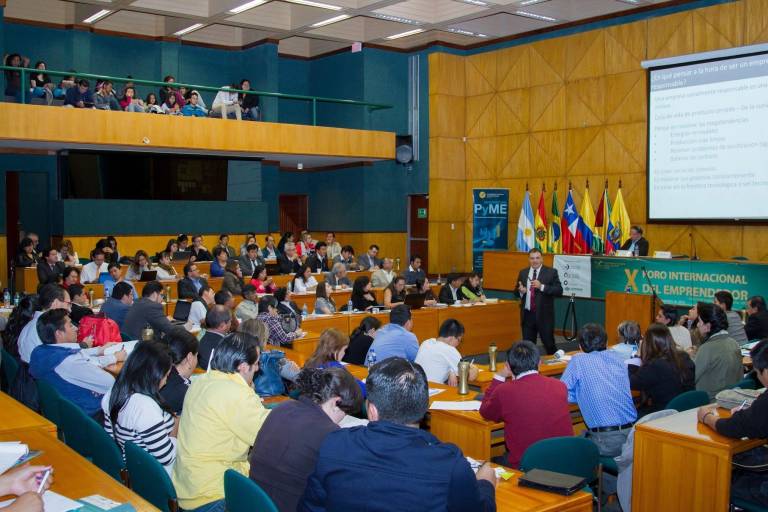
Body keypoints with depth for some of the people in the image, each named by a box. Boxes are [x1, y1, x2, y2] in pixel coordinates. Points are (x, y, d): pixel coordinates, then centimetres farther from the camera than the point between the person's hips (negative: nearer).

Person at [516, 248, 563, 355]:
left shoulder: (551, 272, -3)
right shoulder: (523, 273, 9)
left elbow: (559, 291, -11)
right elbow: (516, 292, 13)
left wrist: (542, 286, -22)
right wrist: (520, 291, -11)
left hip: (544, 315, -3)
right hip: (527, 315, 3)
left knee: (549, 344, 5)